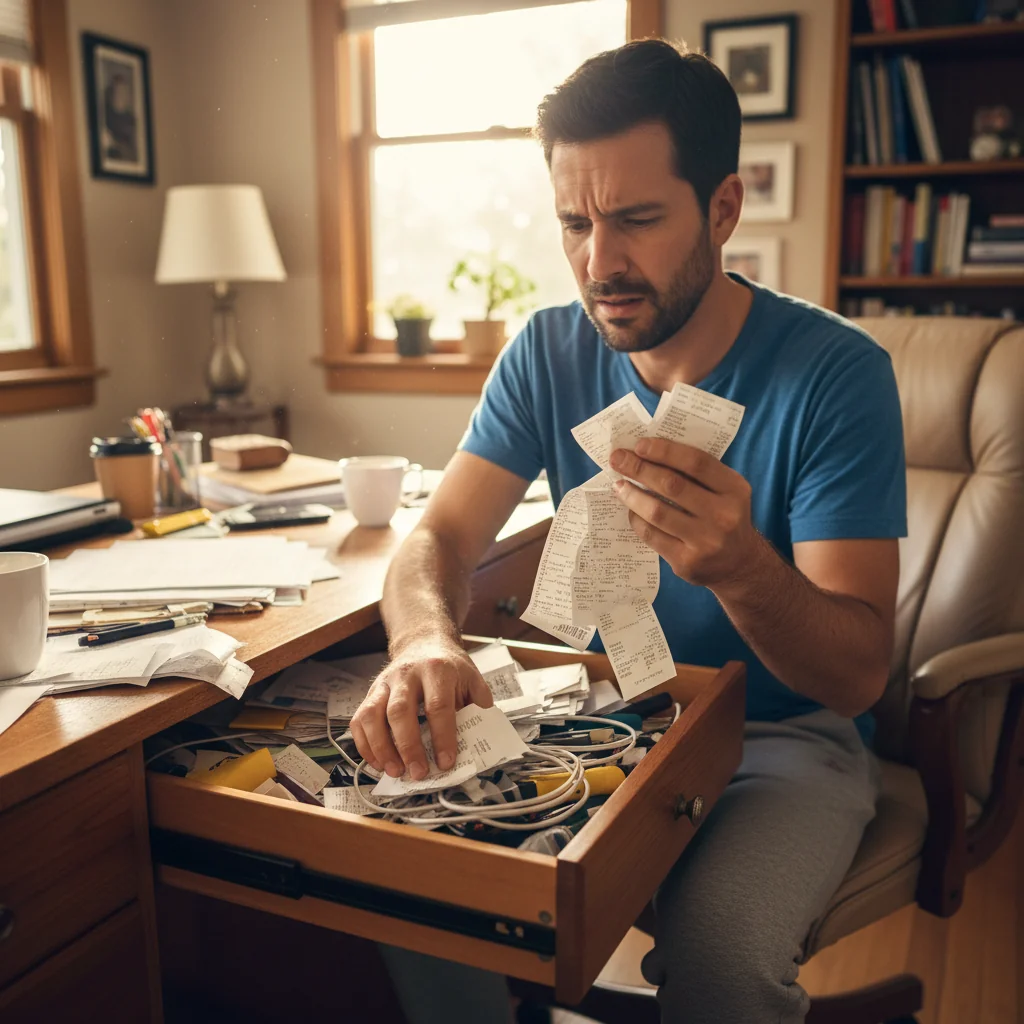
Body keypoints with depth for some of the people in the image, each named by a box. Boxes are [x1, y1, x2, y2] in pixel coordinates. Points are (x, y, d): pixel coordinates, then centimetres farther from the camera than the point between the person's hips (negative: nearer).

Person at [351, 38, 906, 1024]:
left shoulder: (835, 372, -17)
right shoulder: (550, 351, -4)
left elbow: (858, 674, -19)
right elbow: (439, 536, -8)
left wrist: (740, 564, -42)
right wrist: (426, 640, -32)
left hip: (781, 735, -3)